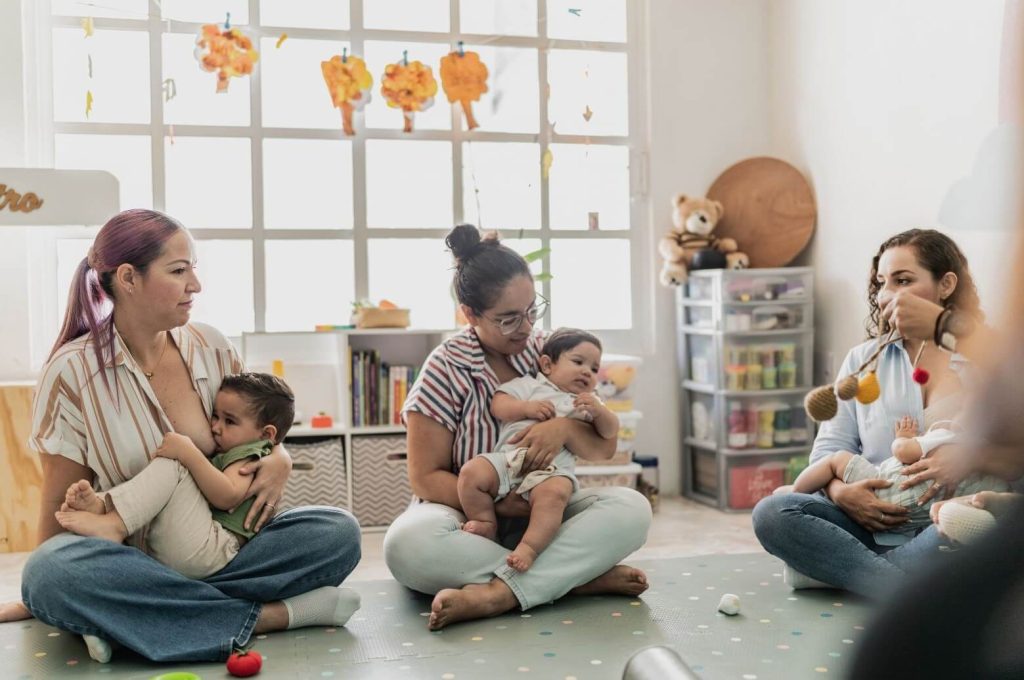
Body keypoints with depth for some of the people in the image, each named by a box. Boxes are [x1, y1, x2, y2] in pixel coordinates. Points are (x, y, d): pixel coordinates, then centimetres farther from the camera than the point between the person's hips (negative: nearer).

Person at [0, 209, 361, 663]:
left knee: (339, 532, -19)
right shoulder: (72, 371, -9)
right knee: (53, 571, -36)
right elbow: (63, 503, -2)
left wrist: (279, 460, -8)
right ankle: (267, 616, -27)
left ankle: (131, 614, -22)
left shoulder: (212, 348, 1)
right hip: (128, 558, -3)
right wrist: (37, 596, 1)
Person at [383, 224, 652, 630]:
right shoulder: (445, 370, -7)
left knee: (631, 508, -25)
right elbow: (426, 477, -8)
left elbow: (603, 448, 2)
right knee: (407, 542, -36)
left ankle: (498, 593, -35)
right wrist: (495, 502, -24)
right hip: (472, 518, -2)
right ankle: (582, 577, -30)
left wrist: (566, 428, -21)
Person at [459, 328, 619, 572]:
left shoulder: (589, 402, 27)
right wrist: (527, 407, -7)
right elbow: (498, 405, 9)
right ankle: (487, 524, -5)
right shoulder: (529, 385, 22)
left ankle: (530, 547, -36)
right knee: (471, 472, -24)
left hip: (553, 468, -1)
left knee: (553, 494, -36)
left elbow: (610, 433, 15)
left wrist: (598, 410, -4)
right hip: (508, 458, 1)